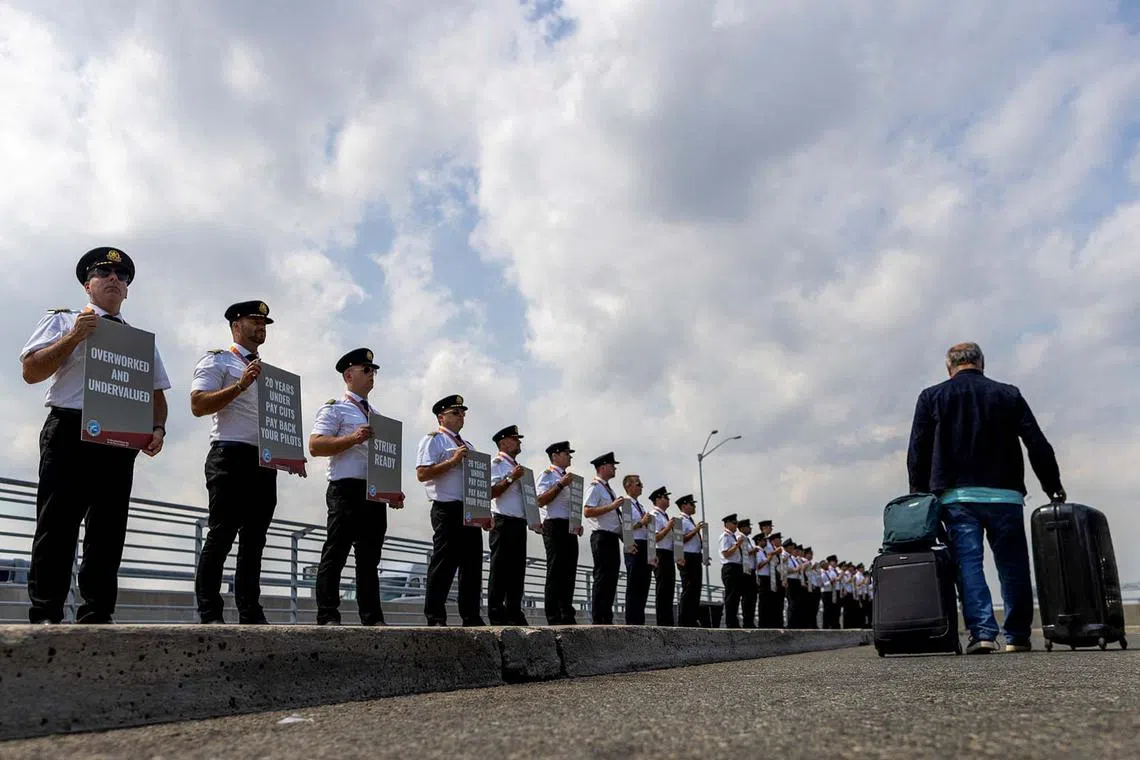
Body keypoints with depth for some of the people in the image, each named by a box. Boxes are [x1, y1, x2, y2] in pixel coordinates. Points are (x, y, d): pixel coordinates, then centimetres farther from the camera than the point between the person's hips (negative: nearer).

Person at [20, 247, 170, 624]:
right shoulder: (62, 321, 12)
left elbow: (156, 392, 19)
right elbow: (30, 371, 1)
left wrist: (158, 428, 1)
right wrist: (74, 336, -9)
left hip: (121, 440, 3)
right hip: (69, 432, -3)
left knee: (108, 530, 1)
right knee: (58, 525, -5)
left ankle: (97, 615, 5)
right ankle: (45, 614, -1)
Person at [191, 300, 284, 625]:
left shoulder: (267, 370, 25)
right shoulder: (217, 360, 4)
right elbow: (198, 405, -10)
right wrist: (240, 385, -17)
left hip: (265, 461, 7)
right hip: (231, 456, -7)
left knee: (254, 540, 6)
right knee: (221, 536, -8)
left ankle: (251, 614, 10)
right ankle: (209, 615, -2)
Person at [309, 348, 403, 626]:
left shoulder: (376, 415, 24)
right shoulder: (334, 408, 2)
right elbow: (315, 446, -10)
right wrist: (353, 438, -20)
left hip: (376, 493, 7)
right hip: (347, 489, -7)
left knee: (370, 558, 8)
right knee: (336, 554, -7)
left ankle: (372, 618, 11)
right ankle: (328, 617, -4)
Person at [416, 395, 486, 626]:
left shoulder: (468, 446, 24)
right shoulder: (434, 440, 0)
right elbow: (422, 474, -12)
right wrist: (452, 461, -16)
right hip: (447, 510, -8)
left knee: (473, 563, 7)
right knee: (444, 563, -7)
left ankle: (471, 617, 13)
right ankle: (435, 617, 0)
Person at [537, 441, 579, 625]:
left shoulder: (567, 477, 24)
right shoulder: (548, 475, -2)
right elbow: (541, 501, -15)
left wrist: (578, 524, 15)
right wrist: (561, 484, -18)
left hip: (570, 528, 9)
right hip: (555, 526, -8)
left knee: (569, 572, 7)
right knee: (555, 573, -9)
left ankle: (567, 616, 11)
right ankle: (553, 618, -8)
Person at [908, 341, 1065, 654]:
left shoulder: (931, 397, 8)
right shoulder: (1008, 394, 10)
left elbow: (917, 452, 4)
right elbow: (1039, 445, 6)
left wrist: (919, 495, 9)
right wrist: (1053, 487, 15)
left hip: (957, 496, -1)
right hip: (1005, 495, 1)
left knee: (968, 564, -3)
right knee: (1012, 566, 8)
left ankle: (982, 632, -13)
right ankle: (1017, 637, 10)